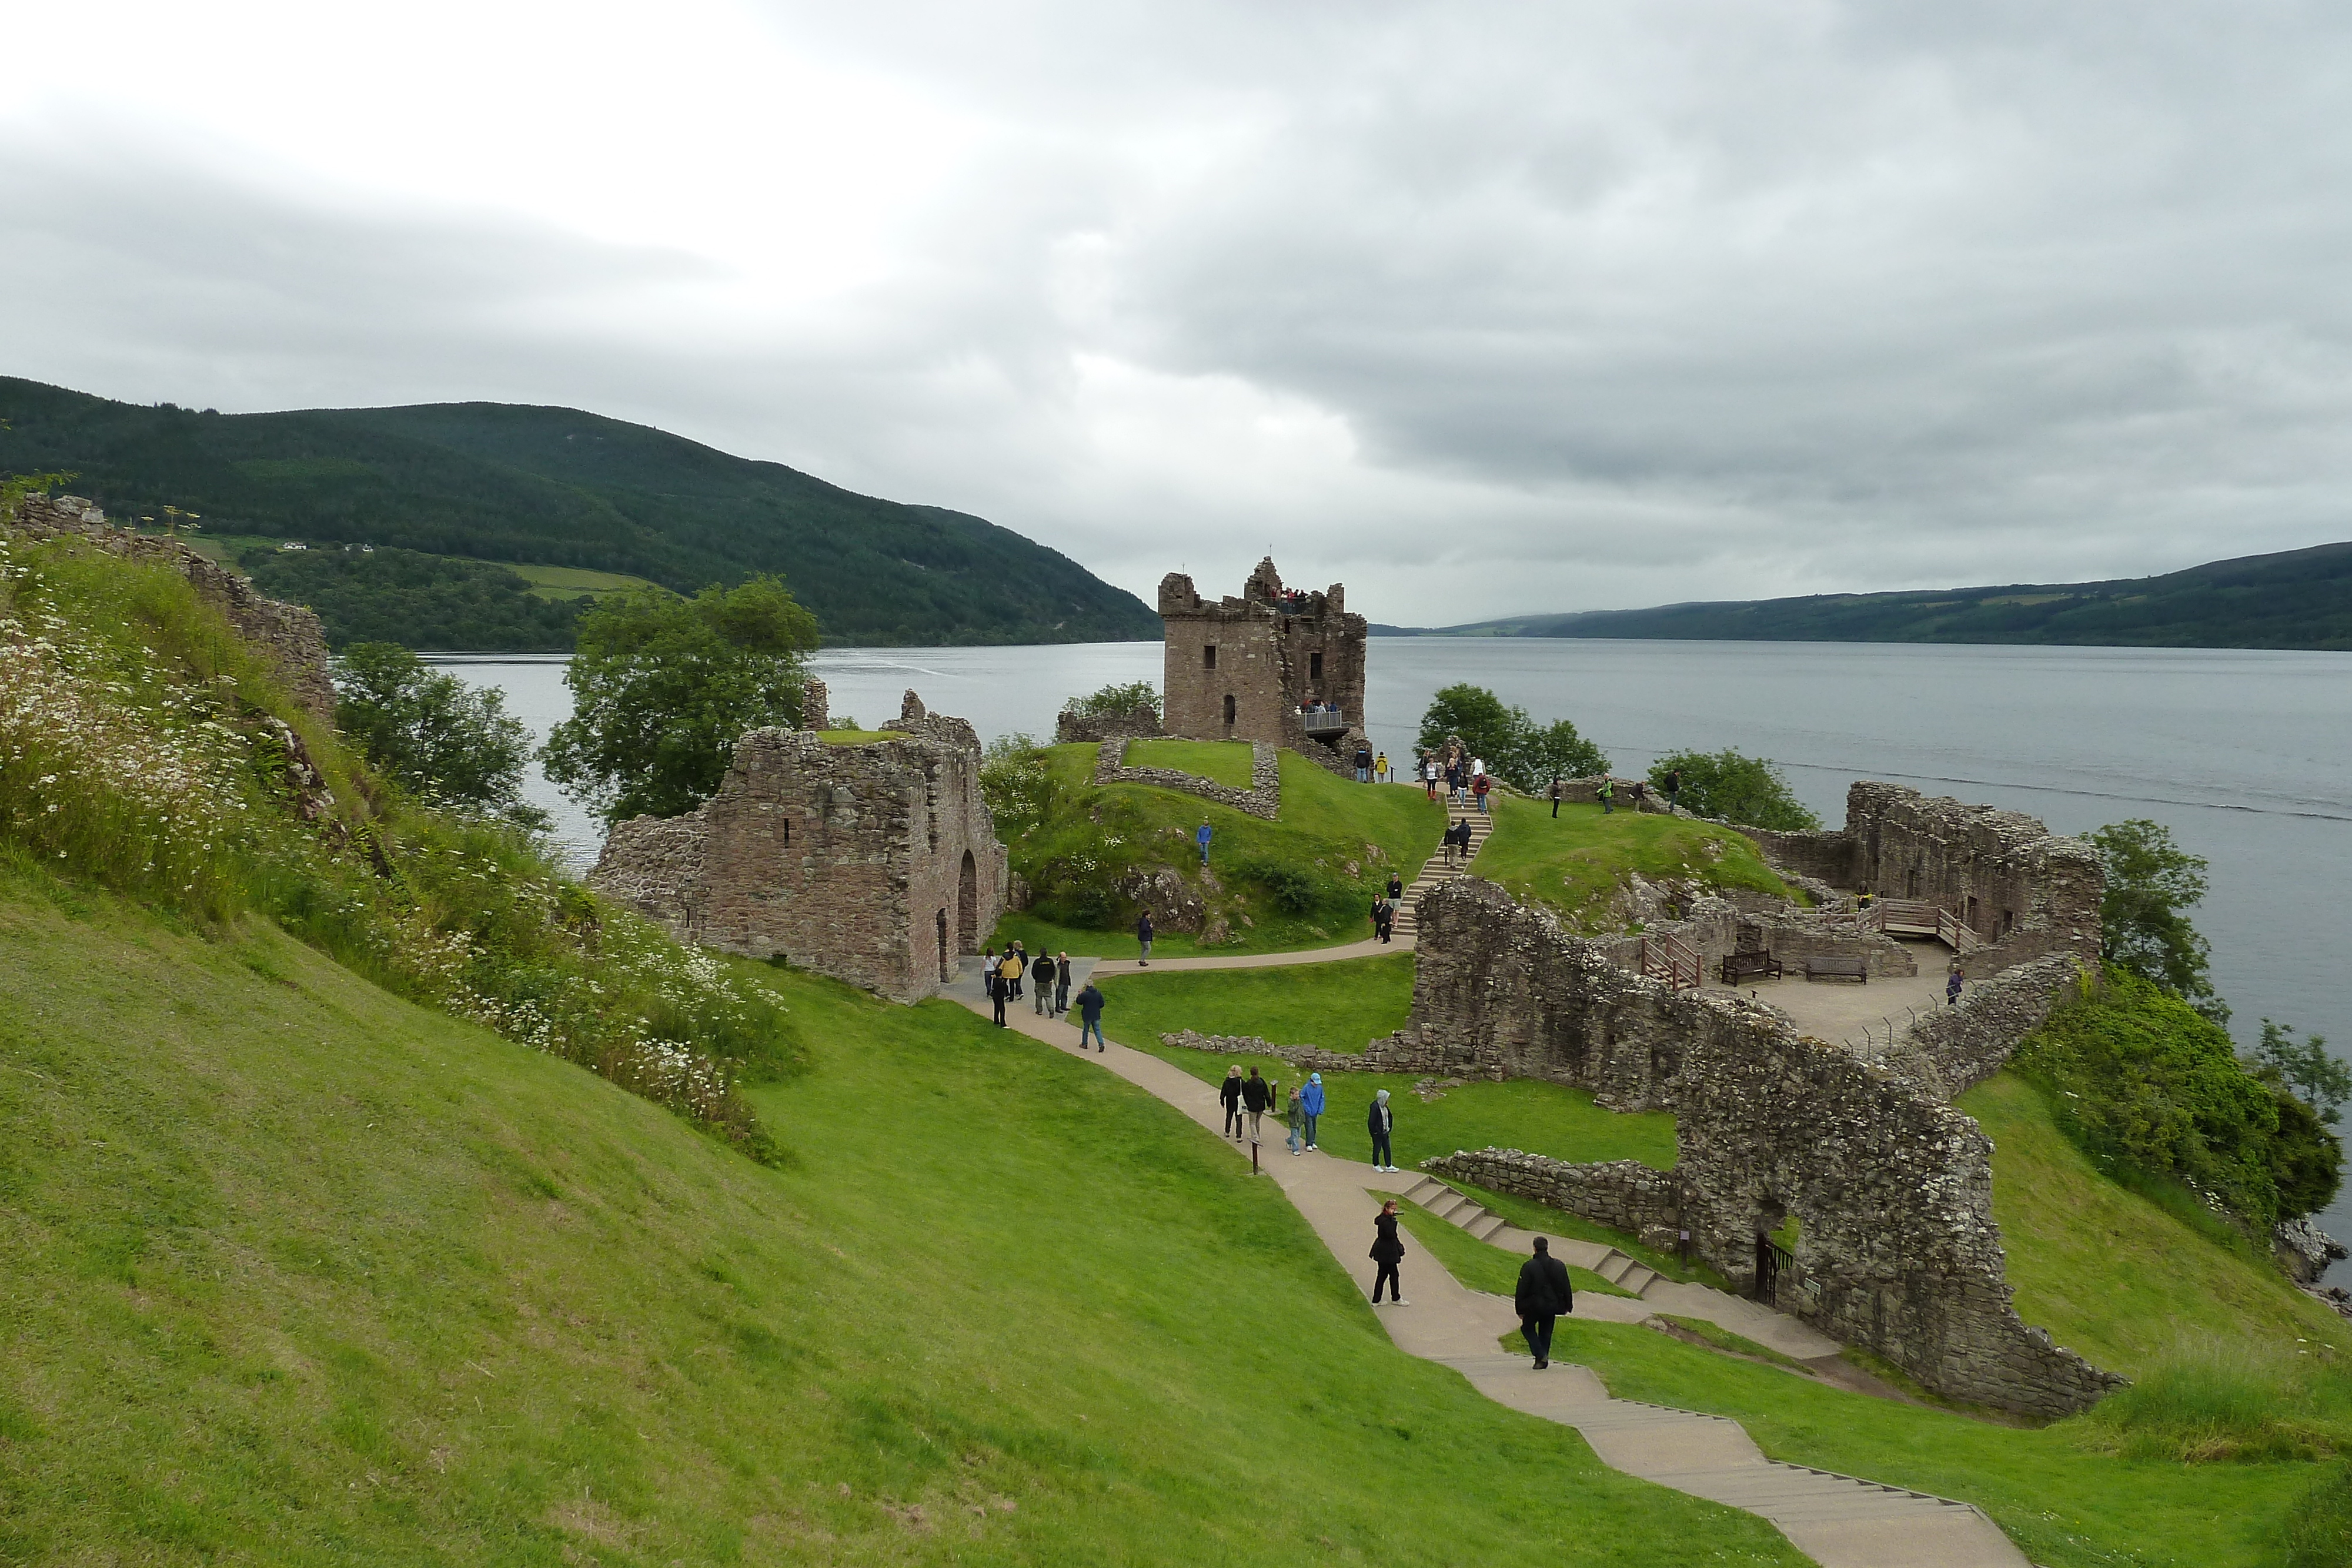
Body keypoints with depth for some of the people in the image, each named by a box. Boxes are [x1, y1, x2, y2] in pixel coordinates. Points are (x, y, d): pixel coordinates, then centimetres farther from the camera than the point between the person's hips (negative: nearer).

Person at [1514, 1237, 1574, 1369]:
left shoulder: (1528, 1266, -16)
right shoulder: (1559, 1266, -3)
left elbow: (1522, 1290, -12)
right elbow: (1567, 1288, 4)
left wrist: (1520, 1309, -2)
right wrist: (1568, 1305, 16)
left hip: (1533, 1306, -4)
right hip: (1552, 1306, 4)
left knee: (1527, 1328, 16)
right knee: (1546, 1332, 17)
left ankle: (1540, 1355, 0)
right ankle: (1543, 1360, 18)